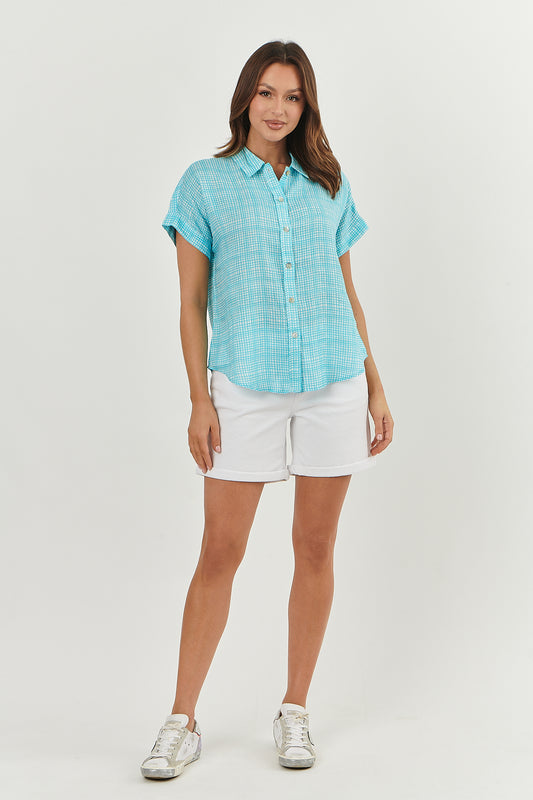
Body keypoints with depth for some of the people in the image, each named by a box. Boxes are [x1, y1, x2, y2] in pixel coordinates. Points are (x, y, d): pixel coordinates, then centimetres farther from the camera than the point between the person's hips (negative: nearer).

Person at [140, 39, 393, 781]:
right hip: (244, 386, -2)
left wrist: (376, 386, 9)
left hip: (334, 382, 3)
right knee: (220, 551, -1)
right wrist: (199, 400, -6)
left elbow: (347, 292, 15)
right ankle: (183, 722, 10)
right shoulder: (205, 183, 4)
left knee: (316, 547, 7)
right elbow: (192, 302, 2)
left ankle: (295, 711, 21)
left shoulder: (328, 186, 12)